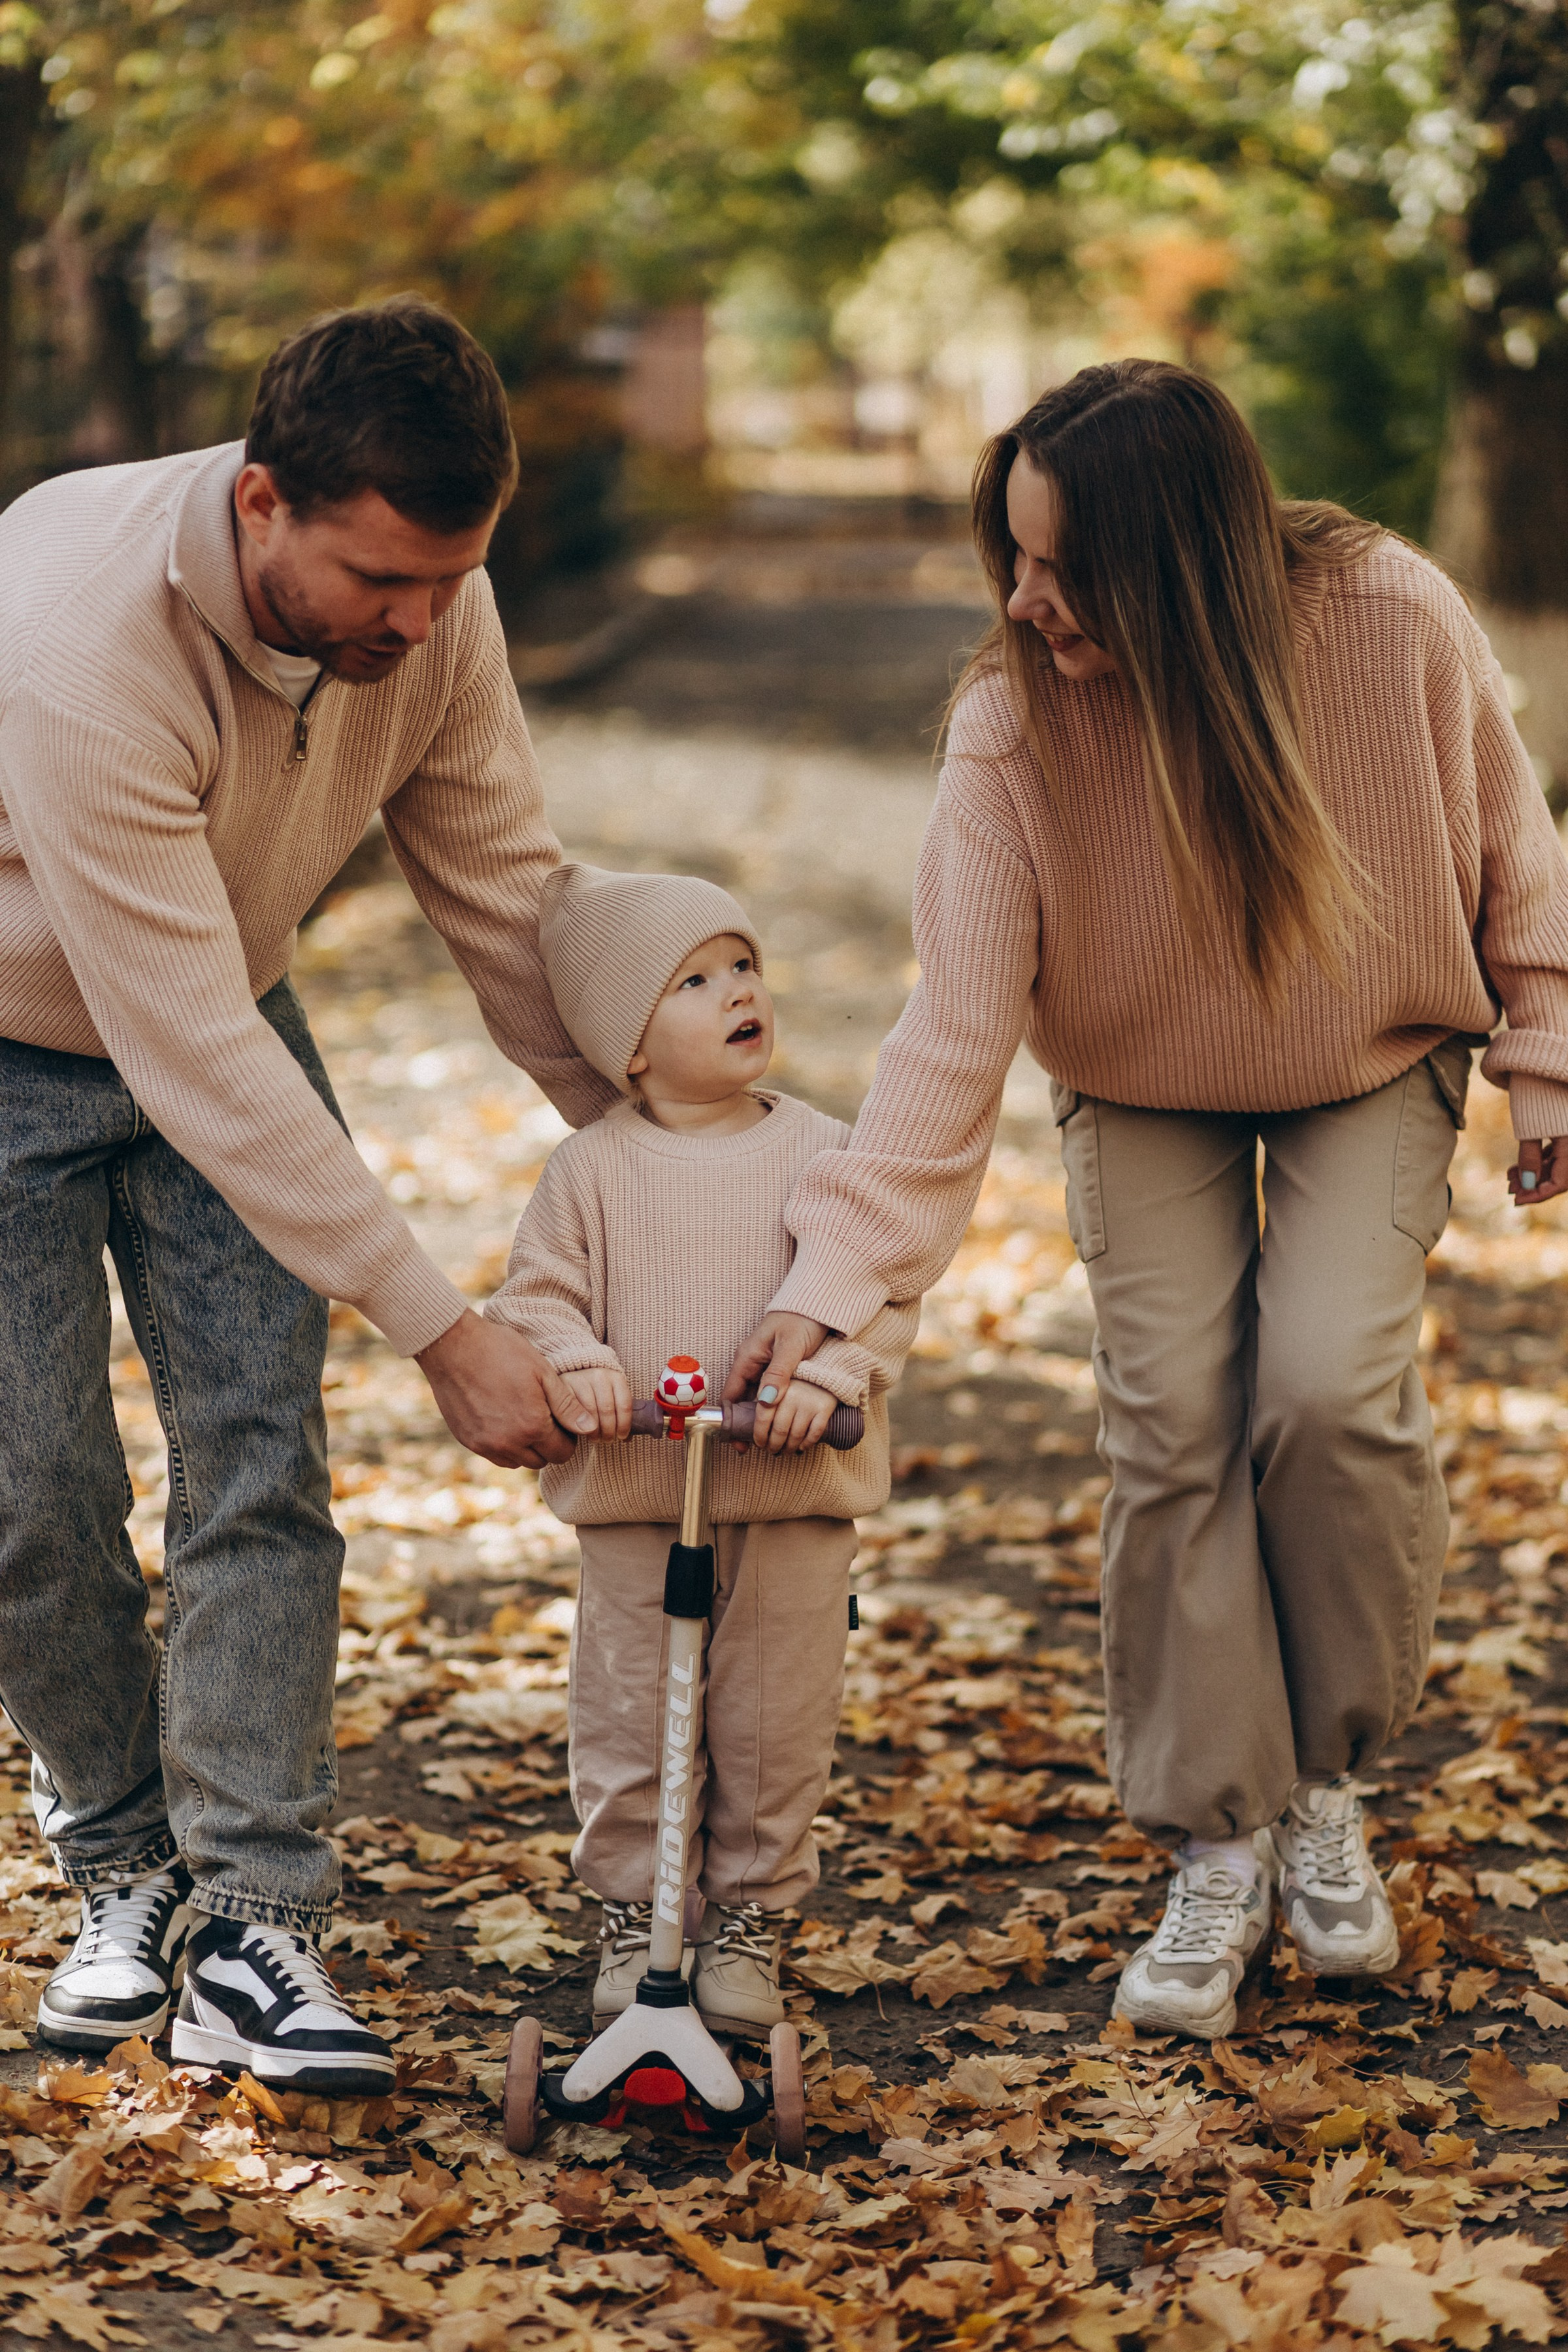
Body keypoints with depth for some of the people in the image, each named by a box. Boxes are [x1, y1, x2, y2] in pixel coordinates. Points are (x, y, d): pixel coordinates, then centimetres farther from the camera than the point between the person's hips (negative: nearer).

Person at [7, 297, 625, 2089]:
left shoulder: (427, 611, -21)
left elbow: (511, 900, -8)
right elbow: (191, 1060, -38)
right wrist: (441, 1331, -35)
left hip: (228, 1019, 4)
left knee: (258, 1459, -7)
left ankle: (253, 1931, -5)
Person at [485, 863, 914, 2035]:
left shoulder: (826, 1155, 0)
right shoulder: (593, 1168, -1)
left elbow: (886, 1292, -2)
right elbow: (538, 1291, 1)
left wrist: (829, 1370, -19)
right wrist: (576, 1360, -18)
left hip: (795, 1500, 1)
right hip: (634, 1502, 0)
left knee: (775, 1729, 6)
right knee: (629, 1723, 6)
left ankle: (749, 1921, 23)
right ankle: (632, 1922, 23)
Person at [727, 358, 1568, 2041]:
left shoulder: (1390, 621, -28)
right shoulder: (1013, 724, -28)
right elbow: (957, 1022, -29)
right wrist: (831, 1276, -36)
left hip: (1373, 1067, 0)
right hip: (1146, 1096, 1)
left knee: (1330, 1387, -19)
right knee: (1174, 1425, -12)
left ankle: (1326, 1782, 6)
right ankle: (1218, 1847, 5)